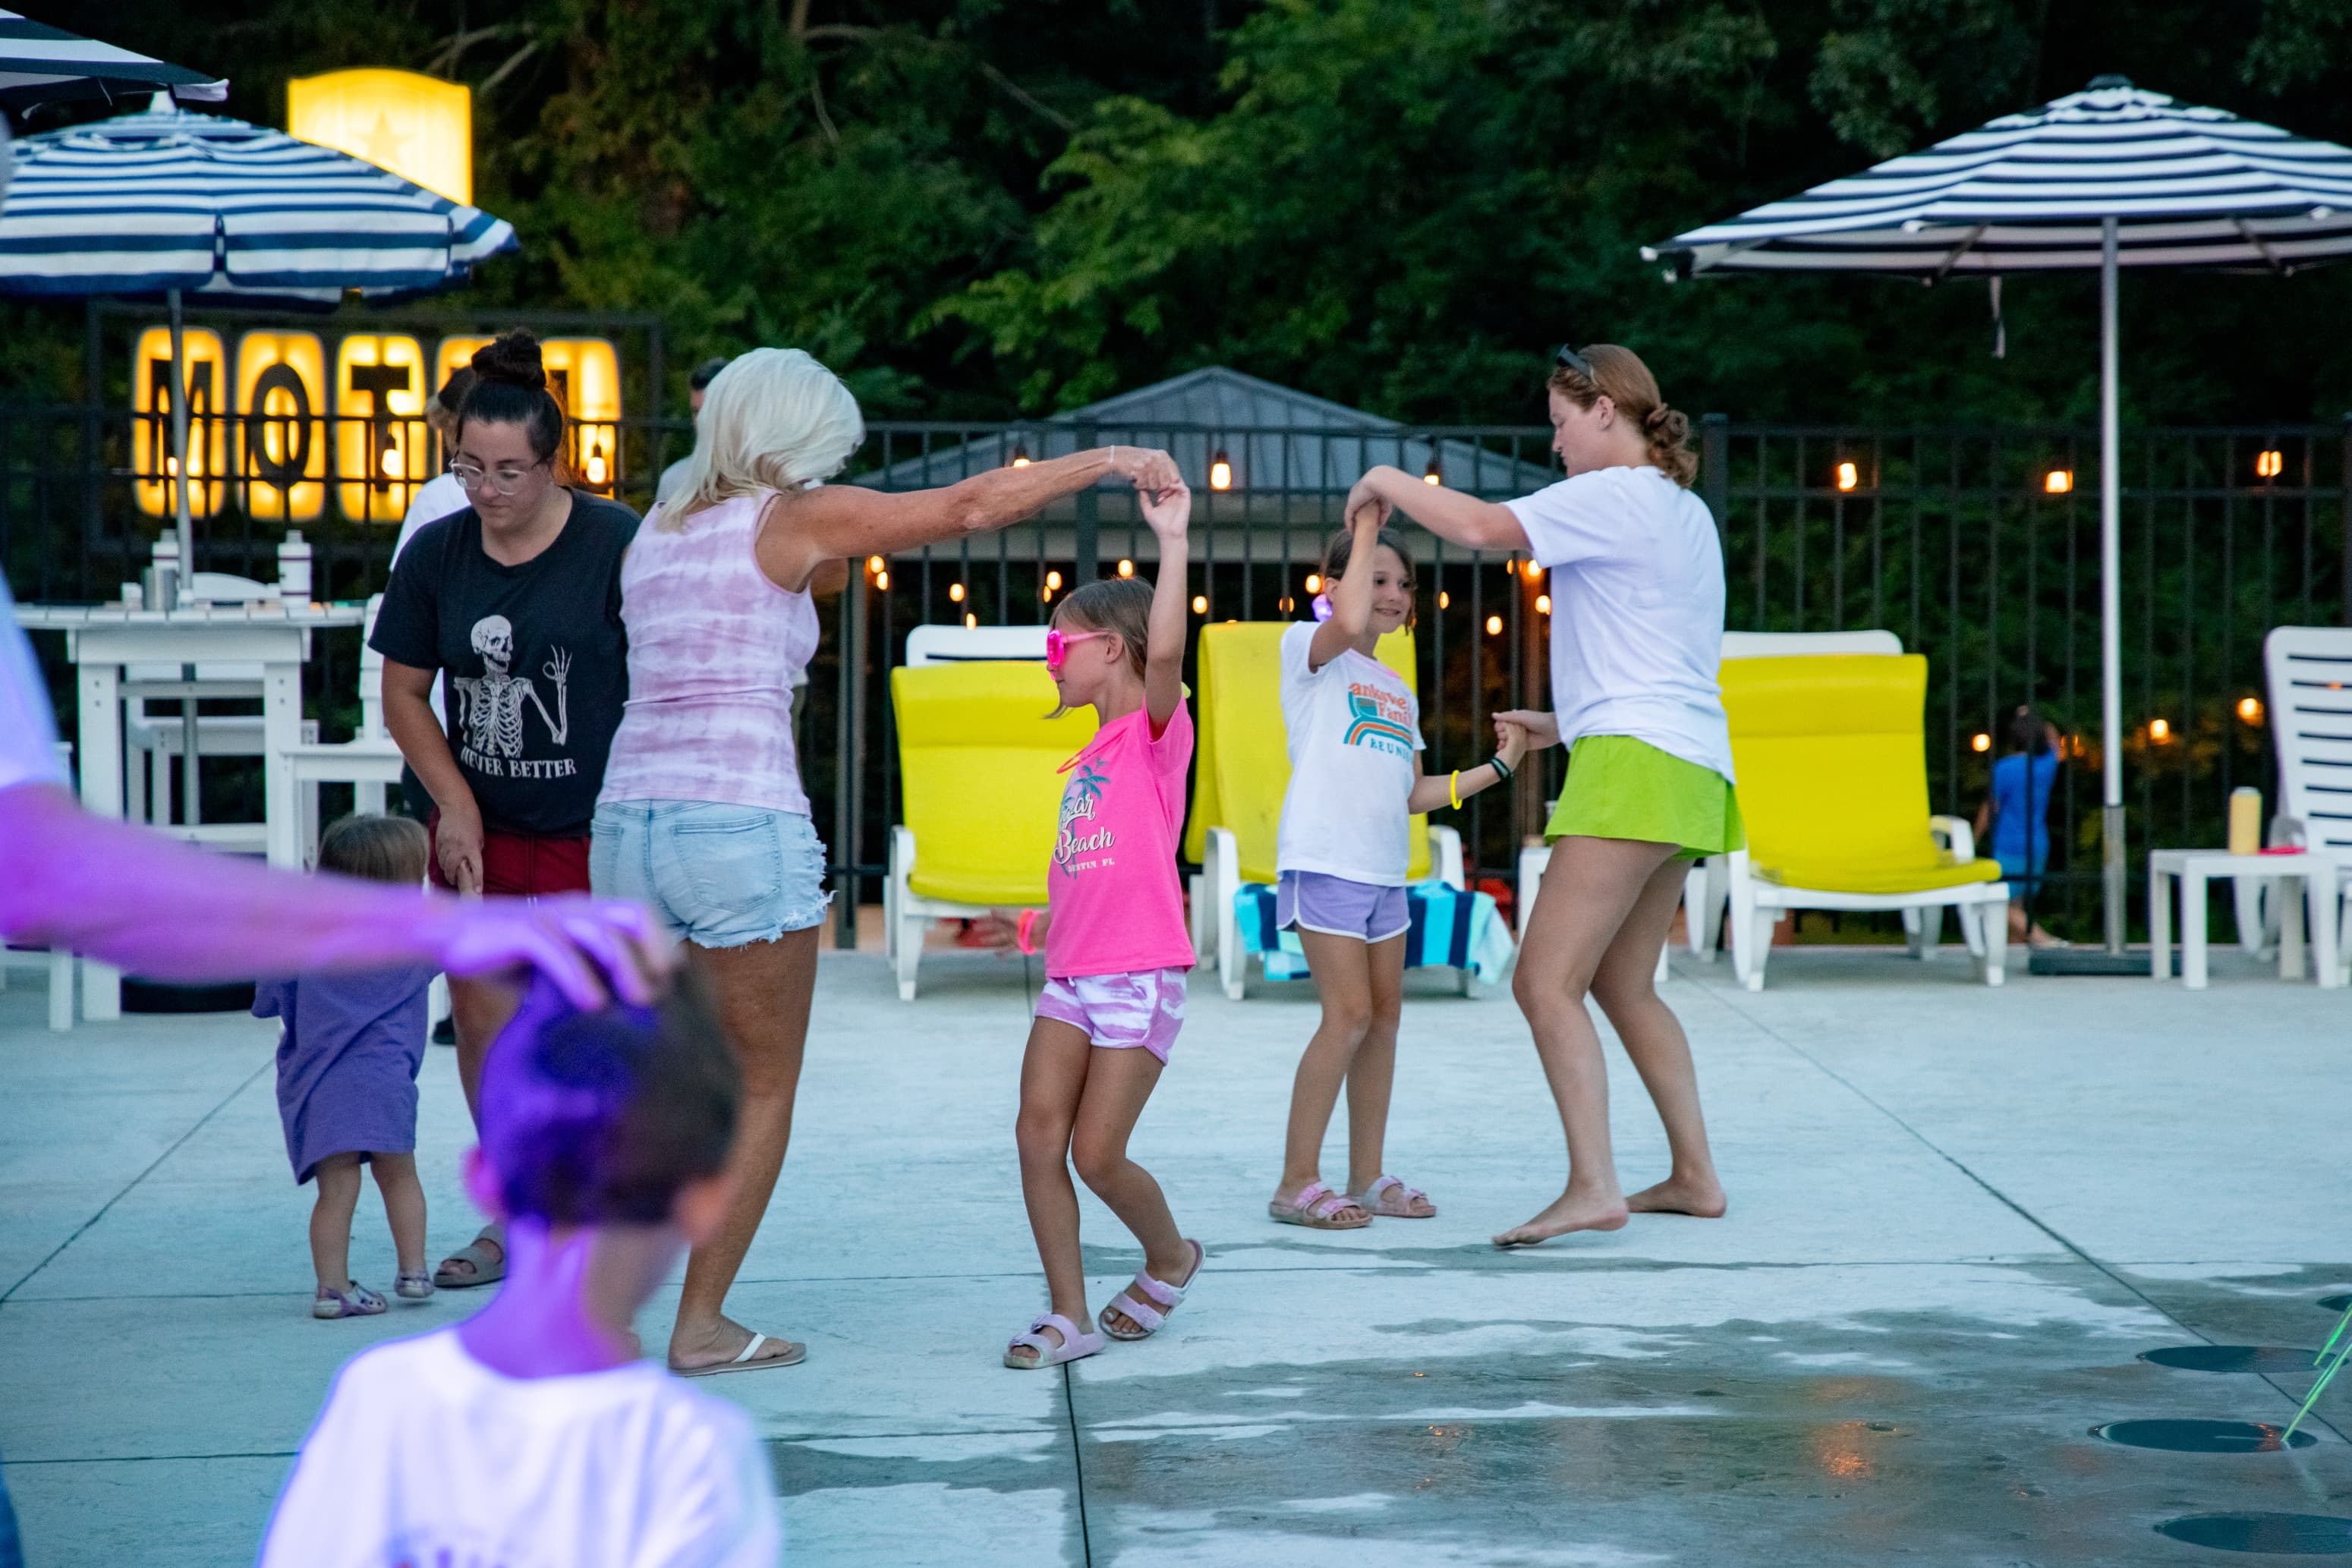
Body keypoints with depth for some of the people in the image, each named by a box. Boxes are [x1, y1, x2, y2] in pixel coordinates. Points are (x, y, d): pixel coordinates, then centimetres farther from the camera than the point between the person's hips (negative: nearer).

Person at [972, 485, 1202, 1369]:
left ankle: (1171, 1257, 21)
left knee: (1097, 1156, -7)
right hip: (1071, 973, 8)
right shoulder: (1086, 761, 19)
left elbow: (1167, 650, -26)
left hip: (1140, 977, -8)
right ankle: (1068, 1314, 1)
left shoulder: (1157, 731, -5)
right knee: (1038, 1133, -5)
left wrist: (1173, 539, -26)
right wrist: (1033, 930, 20)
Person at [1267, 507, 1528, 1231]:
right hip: (1324, 862, -8)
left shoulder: (1398, 691, 22)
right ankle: (1297, 1183, -7)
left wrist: (1497, 766, 17)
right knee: (1349, 1013, -13)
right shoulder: (1308, 649, -2)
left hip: (1384, 869, 8)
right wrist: (1364, 532, -18)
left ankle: (1367, 1177, 16)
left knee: (1385, 1014, 7)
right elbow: (1350, 623, -27)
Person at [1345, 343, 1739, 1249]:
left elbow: (1484, 528, -17)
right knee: (1621, 985, 18)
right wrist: (1563, 724, 31)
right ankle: (1694, 1174, 19)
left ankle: (1593, 1187, -22)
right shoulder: (1683, 512, 22)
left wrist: (1391, 481, -1)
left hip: (1635, 765, -10)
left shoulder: (1616, 497, -7)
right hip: (1687, 769, 10)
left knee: (1545, 981, -14)